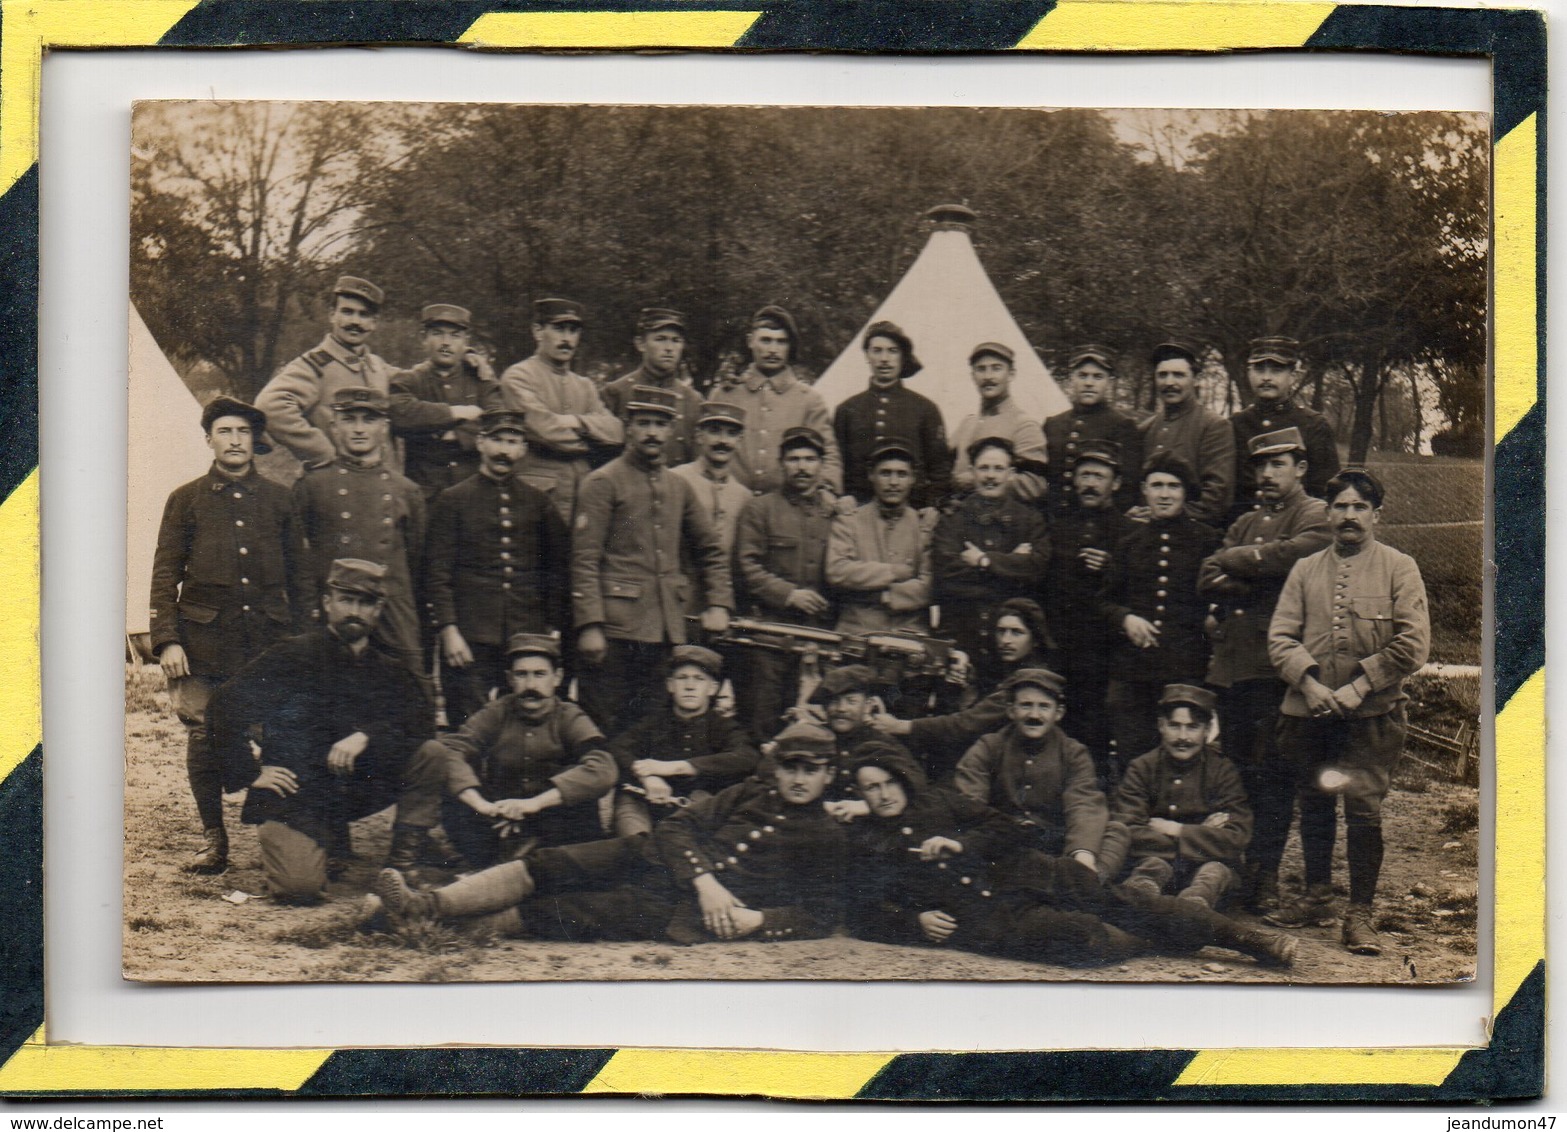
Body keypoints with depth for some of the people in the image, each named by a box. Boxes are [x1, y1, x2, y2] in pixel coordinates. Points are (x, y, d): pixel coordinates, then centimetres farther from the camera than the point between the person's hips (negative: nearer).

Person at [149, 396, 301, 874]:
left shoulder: (278, 499, 12)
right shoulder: (186, 500, 7)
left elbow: (297, 572, 16)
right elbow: (164, 575, 5)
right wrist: (167, 641, -5)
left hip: (269, 638, 1)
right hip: (205, 639, -1)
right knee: (204, 740, -2)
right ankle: (213, 840, 9)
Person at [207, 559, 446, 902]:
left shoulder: (386, 670, 10)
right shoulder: (294, 655, -6)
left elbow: (419, 720, -5)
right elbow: (226, 705, -12)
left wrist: (365, 736, -22)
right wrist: (249, 775, -14)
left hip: (356, 786, 5)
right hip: (296, 794, -5)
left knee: (428, 759, -17)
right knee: (300, 887, -26)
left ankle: (402, 870, -8)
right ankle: (289, 847, 12)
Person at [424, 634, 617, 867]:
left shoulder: (570, 719, -6)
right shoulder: (496, 714, -1)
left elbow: (602, 771, -27)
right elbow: (445, 749, -17)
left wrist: (534, 803, -37)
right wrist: (481, 805, -34)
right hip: (499, 821, 2)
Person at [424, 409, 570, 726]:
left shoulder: (539, 503, 12)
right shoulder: (452, 501, 4)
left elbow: (559, 571, 15)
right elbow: (437, 575, 0)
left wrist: (554, 629, 8)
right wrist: (448, 630, -9)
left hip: (529, 639, 2)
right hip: (469, 641, -2)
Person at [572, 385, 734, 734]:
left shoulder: (679, 488, 14)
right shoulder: (603, 483, -4)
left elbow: (711, 551, 24)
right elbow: (584, 559, -10)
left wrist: (718, 604, 11)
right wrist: (589, 625, -17)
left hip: (667, 630, 6)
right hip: (616, 628, -6)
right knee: (602, 732, -3)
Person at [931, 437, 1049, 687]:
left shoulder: (1029, 518, 12)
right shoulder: (952, 520, 11)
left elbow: (1038, 566, -5)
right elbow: (946, 571, -6)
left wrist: (984, 560, -5)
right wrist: (1010, 562, -5)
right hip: (961, 636, 0)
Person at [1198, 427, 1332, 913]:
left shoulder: (1314, 515, 2)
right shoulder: (1246, 523, 23)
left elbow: (1295, 553, -18)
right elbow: (1207, 580, 12)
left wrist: (1236, 561, -3)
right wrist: (1255, 583, -8)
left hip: (1275, 663, -7)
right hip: (1231, 662, 7)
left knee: (1271, 773, -7)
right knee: (1236, 768, 8)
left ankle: (1264, 874, -4)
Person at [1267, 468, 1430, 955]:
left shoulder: (1399, 568, 0)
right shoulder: (1304, 570, 8)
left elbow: (1414, 644, -7)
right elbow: (1280, 636, 3)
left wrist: (1359, 686, -13)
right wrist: (1309, 683, -13)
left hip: (1372, 715, -3)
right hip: (1310, 712, 3)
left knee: (1364, 809, -7)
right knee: (1314, 805, 13)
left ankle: (1360, 914, 3)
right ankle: (1317, 898, 28)